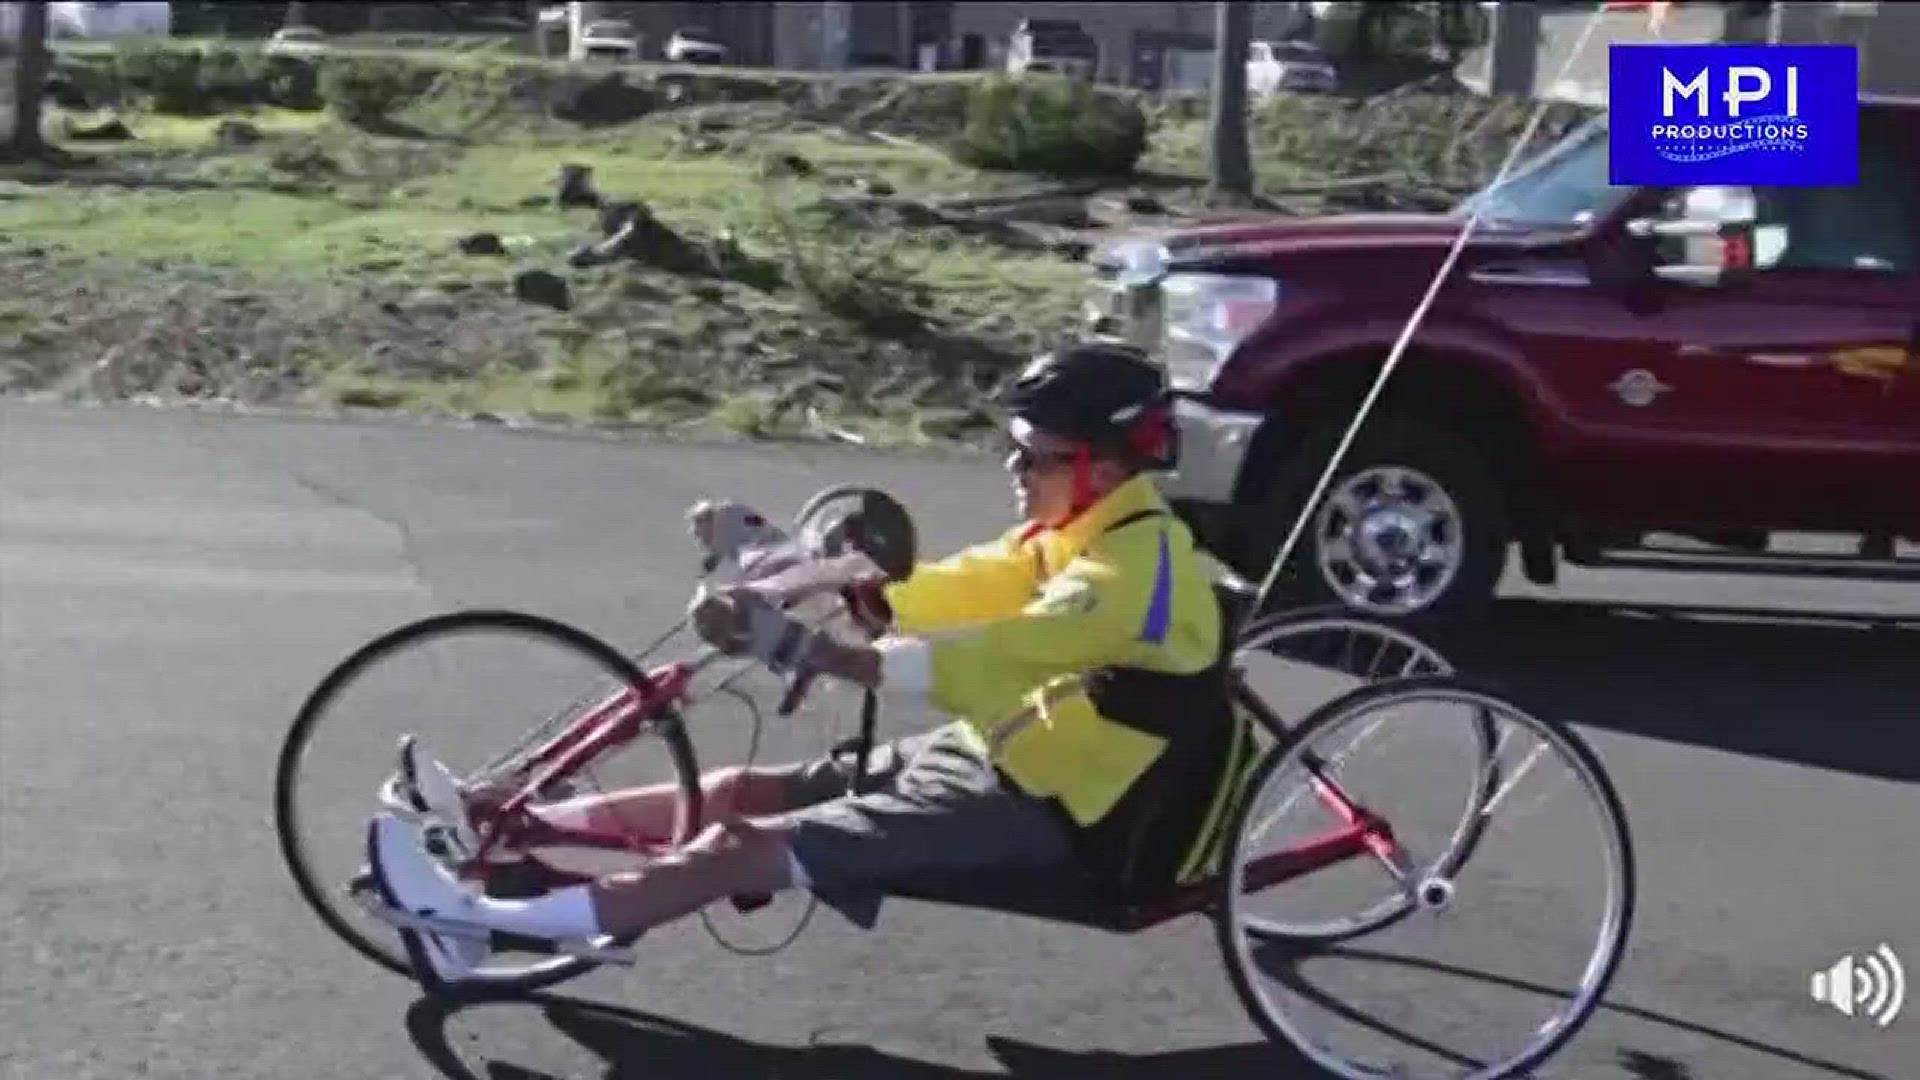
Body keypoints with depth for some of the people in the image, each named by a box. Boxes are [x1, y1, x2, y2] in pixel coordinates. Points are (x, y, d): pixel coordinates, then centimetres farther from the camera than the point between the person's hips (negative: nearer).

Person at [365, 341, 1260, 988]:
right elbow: (940, 595, 5)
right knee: (741, 789, 0)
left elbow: (983, 662, -35)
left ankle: (483, 926, -20)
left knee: (744, 844, -17)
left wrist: (803, 648, -43)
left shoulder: (1134, 569, -22)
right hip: (998, 758, 9)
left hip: (1044, 810, -9)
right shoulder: (1075, 537, 10)